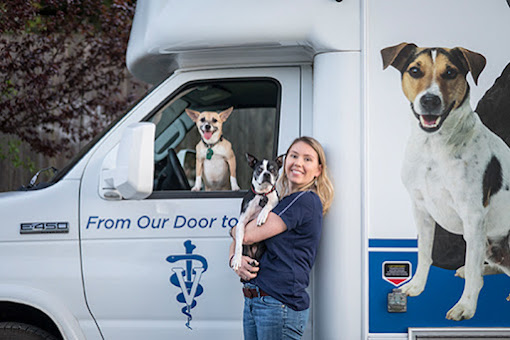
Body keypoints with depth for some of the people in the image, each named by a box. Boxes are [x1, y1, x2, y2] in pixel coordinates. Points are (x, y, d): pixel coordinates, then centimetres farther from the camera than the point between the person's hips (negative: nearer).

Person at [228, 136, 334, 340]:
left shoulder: (306, 200, -10)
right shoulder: (280, 202, 19)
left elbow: (248, 235, -13)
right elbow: (237, 242, 20)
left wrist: (234, 230, 10)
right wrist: (234, 259, -3)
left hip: (280, 302, -8)